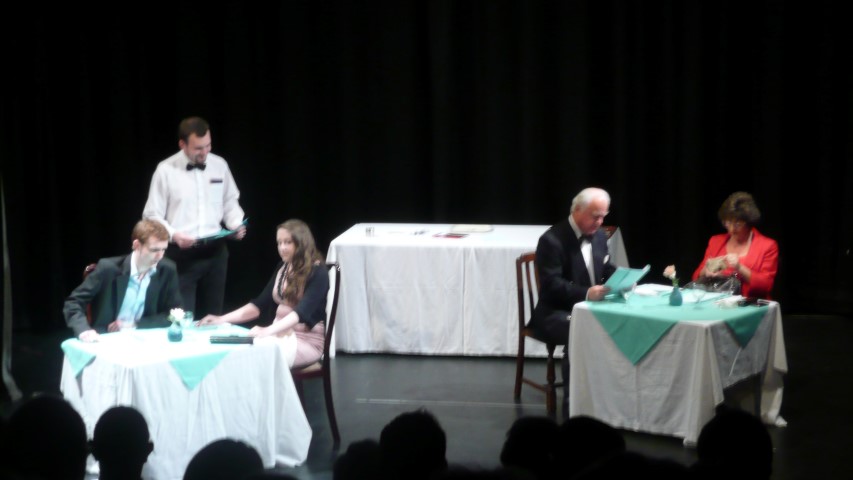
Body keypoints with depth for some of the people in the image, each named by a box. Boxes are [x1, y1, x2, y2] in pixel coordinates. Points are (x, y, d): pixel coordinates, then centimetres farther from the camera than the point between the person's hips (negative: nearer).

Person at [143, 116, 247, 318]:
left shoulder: (219, 165, 4)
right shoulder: (166, 170, -7)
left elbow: (230, 203, 15)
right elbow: (152, 216, -6)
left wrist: (237, 224, -5)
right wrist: (173, 234, -22)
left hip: (215, 251, 4)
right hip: (182, 253, -4)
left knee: (213, 316, 13)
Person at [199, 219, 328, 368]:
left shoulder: (318, 272, -10)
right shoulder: (283, 268, 13)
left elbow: (302, 311, -25)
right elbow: (260, 304, 13)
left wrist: (269, 330, -41)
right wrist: (223, 319, 0)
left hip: (307, 339, -6)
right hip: (281, 334, 6)